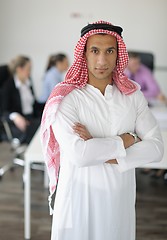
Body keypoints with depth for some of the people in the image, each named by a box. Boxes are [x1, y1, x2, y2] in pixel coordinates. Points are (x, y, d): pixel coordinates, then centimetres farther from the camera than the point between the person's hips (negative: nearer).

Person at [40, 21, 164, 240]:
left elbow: (156, 147, -6)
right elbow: (78, 154, -25)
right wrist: (125, 140, -13)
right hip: (79, 200, -3)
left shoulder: (133, 96, 0)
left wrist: (109, 156, -18)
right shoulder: (67, 99, -12)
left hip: (121, 200, 4)